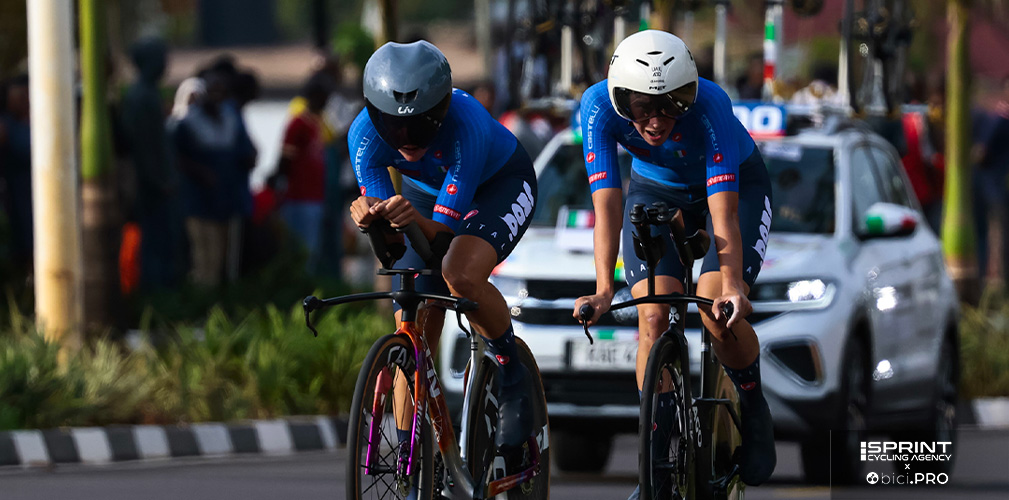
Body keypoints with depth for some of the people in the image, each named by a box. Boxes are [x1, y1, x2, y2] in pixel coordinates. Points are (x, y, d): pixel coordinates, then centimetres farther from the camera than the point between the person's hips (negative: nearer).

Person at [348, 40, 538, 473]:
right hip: (428, 193, 4)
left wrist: (416, 220, -60)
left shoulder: (465, 125, -40)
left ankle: (514, 376, -11)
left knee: (461, 276, -34)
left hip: (501, 183, -4)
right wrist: (370, 216, -50)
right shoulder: (365, 134, -29)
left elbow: (445, 232, -39)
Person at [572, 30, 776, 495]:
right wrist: (604, 290, -46)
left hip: (737, 183, -2)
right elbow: (608, 205, -35)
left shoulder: (709, 105, -38)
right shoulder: (599, 106, -32)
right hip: (656, 191, 2)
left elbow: (724, 212, -41)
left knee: (717, 313, -22)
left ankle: (753, 407, 8)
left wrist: (731, 286, -54)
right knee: (653, 317, -17)